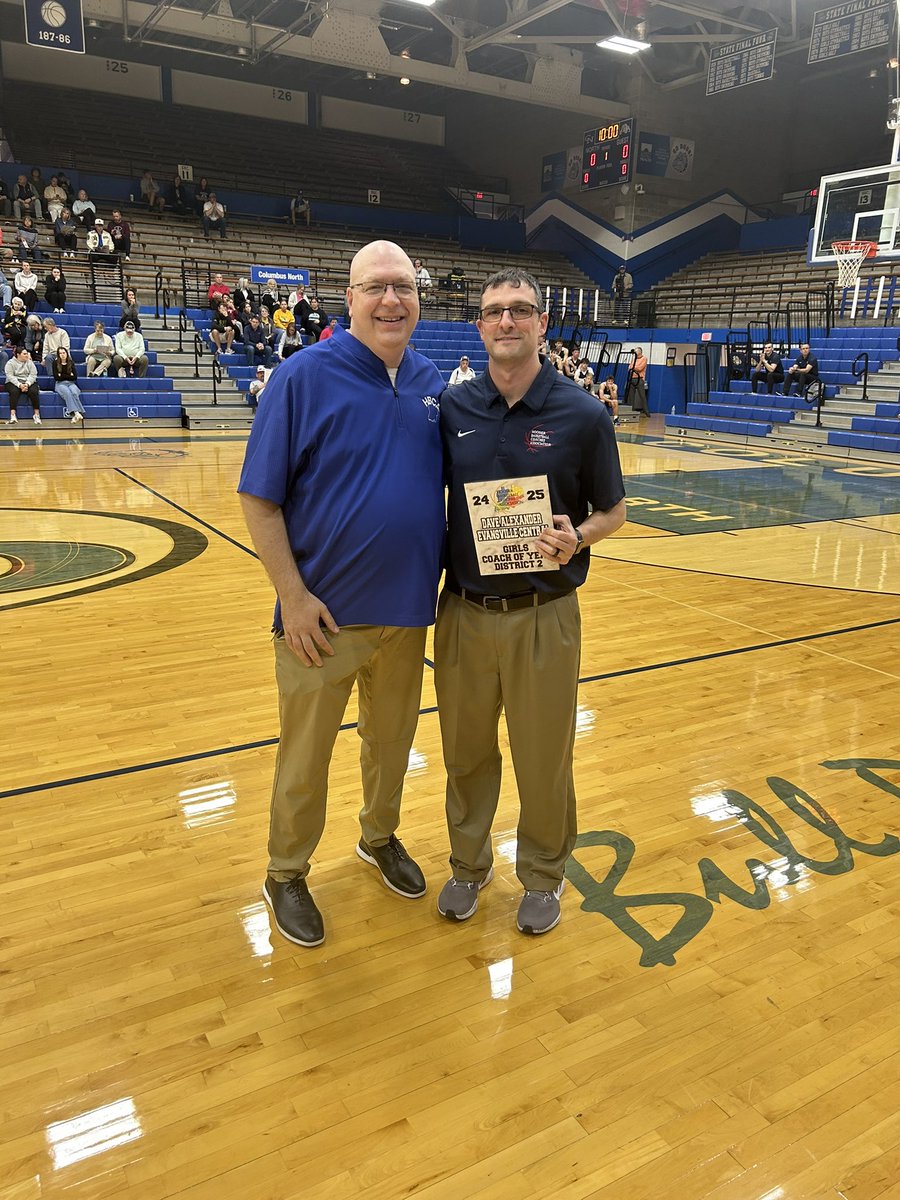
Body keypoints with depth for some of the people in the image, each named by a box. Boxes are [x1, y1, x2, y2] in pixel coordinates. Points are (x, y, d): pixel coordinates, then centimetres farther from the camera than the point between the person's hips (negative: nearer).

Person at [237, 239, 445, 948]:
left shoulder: (431, 382, 5)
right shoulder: (304, 376, -11)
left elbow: (450, 481, 14)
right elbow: (260, 499, -12)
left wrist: (448, 574, 5)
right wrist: (293, 596, -16)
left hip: (409, 605, 5)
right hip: (325, 611, -4)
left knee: (393, 739, 20)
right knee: (305, 753, 9)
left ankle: (381, 837, 45)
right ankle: (287, 875, 31)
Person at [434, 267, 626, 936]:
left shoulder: (583, 414, -7)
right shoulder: (451, 408, 0)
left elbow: (613, 511, 1)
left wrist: (578, 537, -20)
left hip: (543, 617, -2)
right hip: (463, 613, 3)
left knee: (544, 756, 12)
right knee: (467, 752, 16)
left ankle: (544, 874, 37)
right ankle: (470, 863, 40)